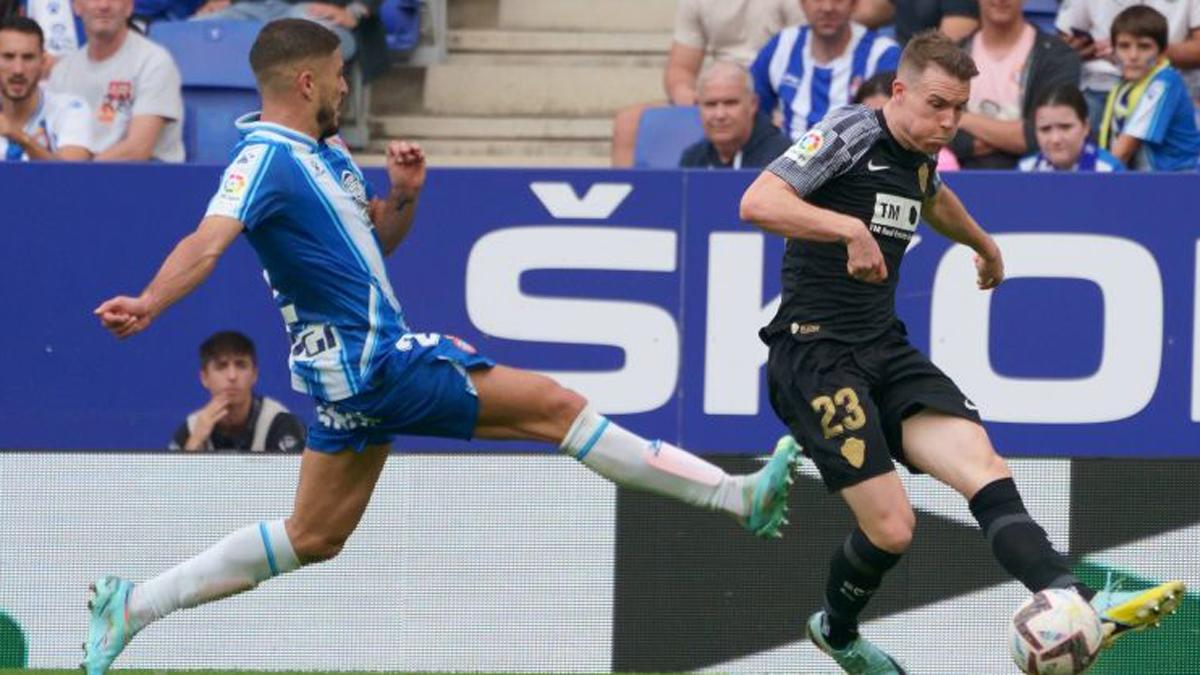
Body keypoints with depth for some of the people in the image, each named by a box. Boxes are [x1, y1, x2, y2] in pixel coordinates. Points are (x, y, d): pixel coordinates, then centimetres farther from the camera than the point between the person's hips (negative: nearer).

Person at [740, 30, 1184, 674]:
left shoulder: (919, 157, 15)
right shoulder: (850, 134, -9)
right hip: (814, 350, -7)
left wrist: (983, 243, 57)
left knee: (984, 467, -18)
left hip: (885, 350, 7)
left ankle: (1080, 608, -38)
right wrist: (851, 228, -33)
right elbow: (756, 202, -23)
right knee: (890, 525, -15)